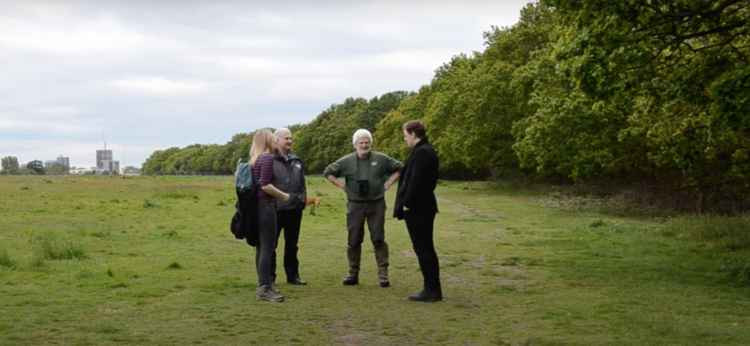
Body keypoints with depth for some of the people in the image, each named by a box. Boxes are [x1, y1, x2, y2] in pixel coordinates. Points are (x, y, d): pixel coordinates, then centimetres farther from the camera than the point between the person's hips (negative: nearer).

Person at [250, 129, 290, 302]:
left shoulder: (255, 159, 14)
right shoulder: (267, 158, -13)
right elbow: (265, 185, -21)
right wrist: (284, 196, -11)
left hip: (258, 205, 10)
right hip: (266, 205, -10)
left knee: (261, 247, 14)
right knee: (268, 247, -8)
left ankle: (263, 284, 21)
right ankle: (264, 289, -8)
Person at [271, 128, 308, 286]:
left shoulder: (296, 161, 14)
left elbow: (302, 183, 21)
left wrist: (303, 198, 13)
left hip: (294, 209, 6)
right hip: (275, 209, -6)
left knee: (292, 245, 14)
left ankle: (293, 275, 23)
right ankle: (269, 276, 10)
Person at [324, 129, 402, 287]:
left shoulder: (381, 159, 0)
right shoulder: (346, 161, 1)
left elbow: (399, 168, 12)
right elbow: (328, 172, 10)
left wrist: (387, 184, 3)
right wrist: (342, 186, 2)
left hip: (376, 204, -1)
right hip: (355, 205, 1)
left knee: (378, 239, -2)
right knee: (353, 240, 5)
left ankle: (383, 274, 2)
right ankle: (353, 273, 14)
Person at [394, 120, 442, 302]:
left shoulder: (421, 152, -17)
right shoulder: (428, 150, 14)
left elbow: (415, 181, -23)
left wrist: (406, 204, -16)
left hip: (417, 209, -10)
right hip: (424, 207, 10)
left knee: (423, 249, -4)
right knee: (426, 249, 14)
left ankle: (432, 290, 2)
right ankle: (432, 289, 21)